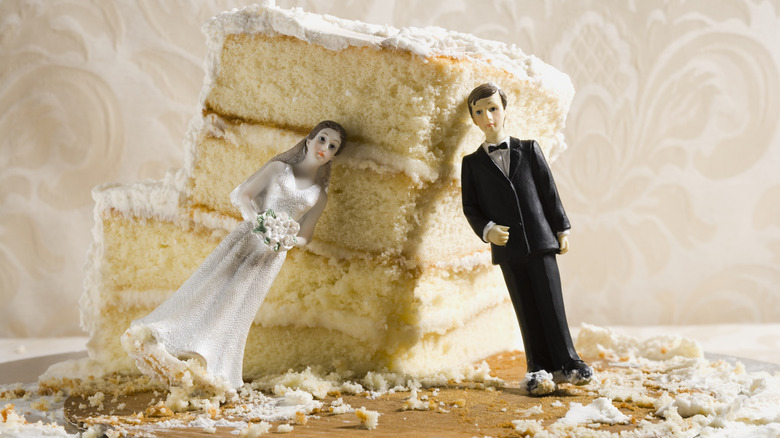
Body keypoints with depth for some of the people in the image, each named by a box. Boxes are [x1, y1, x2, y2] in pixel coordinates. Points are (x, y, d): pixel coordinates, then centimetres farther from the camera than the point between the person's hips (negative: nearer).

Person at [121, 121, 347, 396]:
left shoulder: (320, 195, 13)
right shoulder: (278, 169, 8)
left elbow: (305, 236, 16)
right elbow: (242, 195, 3)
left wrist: (287, 241, -7)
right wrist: (258, 222, -15)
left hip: (271, 255, 1)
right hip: (245, 237, -1)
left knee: (236, 308, -5)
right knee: (209, 287, -9)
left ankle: (204, 366, -5)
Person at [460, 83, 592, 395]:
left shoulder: (529, 150, 8)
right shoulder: (472, 163, 7)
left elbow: (549, 190, 8)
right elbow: (470, 206, 6)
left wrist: (561, 228, 5)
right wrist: (487, 229, -11)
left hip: (541, 240, 0)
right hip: (507, 247, 0)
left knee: (551, 303, 0)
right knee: (526, 309, 3)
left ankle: (566, 362, 11)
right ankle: (539, 369, 12)